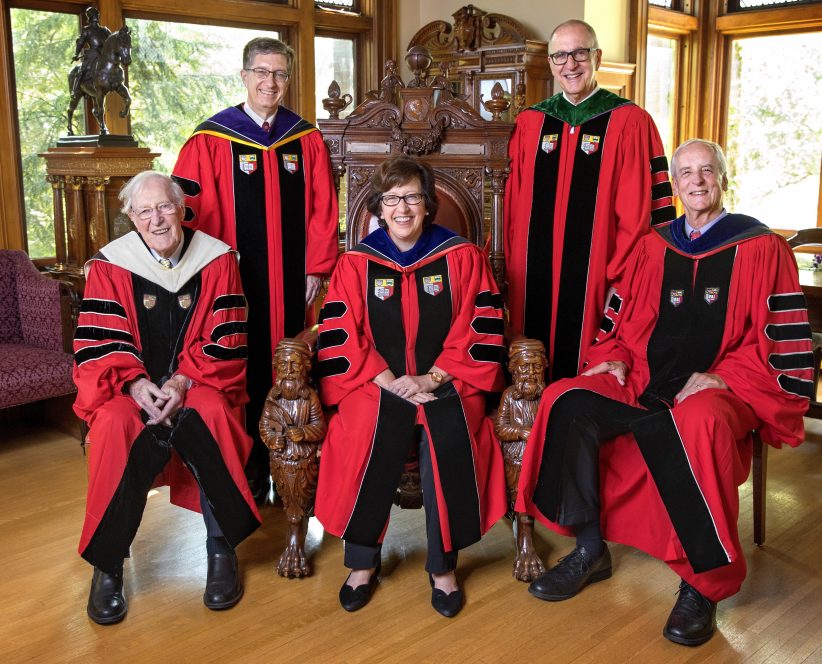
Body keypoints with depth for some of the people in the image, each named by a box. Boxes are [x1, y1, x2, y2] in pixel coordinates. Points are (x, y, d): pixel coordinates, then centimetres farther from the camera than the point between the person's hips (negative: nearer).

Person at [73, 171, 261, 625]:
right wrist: (135, 384, -22)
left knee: (213, 415, -34)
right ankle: (107, 564, -14)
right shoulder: (109, 266, 0)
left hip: (197, 383, 0)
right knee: (116, 426, -32)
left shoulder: (216, 260, 0)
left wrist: (183, 381, -18)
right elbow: (99, 344, -4)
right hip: (129, 386, 1)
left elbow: (225, 342, -4)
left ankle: (222, 550, -15)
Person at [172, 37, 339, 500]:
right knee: (244, 372, 4)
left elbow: (323, 209, 7)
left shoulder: (306, 139, 5)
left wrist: (317, 266, 2)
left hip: (291, 280, 3)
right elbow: (191, 210, -5)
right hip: (237, 279, -3)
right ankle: (248, 466, 17)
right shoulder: (211, 140, -4)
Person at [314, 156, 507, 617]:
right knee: (368, 440, -30)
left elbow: (480, 330, 1)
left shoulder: (462, 257, 6)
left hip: (446, 384, 0)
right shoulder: (356, 264, 8)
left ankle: (444, 566, -9)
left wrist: (434, 377, -10)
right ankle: (363, 562, -6)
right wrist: (388, 380, -11)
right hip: (377, 385, 1)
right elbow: (341, 337, 2)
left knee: (452, 441, -30)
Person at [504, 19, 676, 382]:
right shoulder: (529, 124, 10)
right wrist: (514, 273, 5)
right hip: (533, 285, 4)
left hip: (596, 283, -3)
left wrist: (620, 279, -10)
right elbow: (513, 210, 11)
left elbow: (642, 213, -5)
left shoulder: (630, 122, -2)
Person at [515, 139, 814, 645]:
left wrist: (721, 378, -16)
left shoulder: (761, 248, 3)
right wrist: (614, 357, -1)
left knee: (699, 423, -40)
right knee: (567, 402, -21)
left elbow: (779, 338, -3)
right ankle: (590, 550, -7)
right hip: (648, 383, 5)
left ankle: (702, 584, -21)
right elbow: (623, 318, 20)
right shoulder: (653, 247, 15)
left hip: (724, 390, -4)